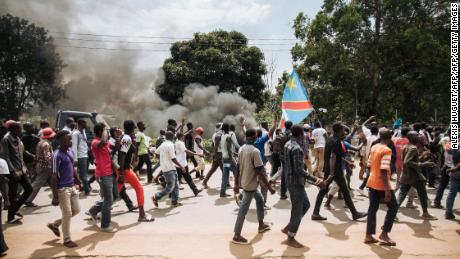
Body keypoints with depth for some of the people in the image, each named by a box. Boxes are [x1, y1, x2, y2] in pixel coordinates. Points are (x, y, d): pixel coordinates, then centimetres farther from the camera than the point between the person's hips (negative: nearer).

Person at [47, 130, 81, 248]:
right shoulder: (57, 155, -19)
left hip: (72, 186, 8)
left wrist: (78, 182, 20)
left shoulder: (70, 151, 5)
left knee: (76, 210, 16)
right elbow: (54, 176, -19)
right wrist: (55, 196, -20)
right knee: (67, 214, 2)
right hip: (62, 189, -8)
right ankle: (67, 239, 19)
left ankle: (55, 224, 34)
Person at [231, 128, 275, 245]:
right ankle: (237, 236, 8)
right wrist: (270, 187, -17)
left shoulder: (241, 149, 2)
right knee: (244, 209, -1)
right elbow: (260, 172, -23)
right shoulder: (255, 151, -21)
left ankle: (261, 225, 36)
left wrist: (236, 184, 14)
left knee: (260, 199, 25)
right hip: (250, 184, -8)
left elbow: (238, 168, 7)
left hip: (244, 182, 8)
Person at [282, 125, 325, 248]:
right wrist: (315, 180, -25)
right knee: (297, 210, 2)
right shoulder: (296, 148, -23)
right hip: (296, 182, -10)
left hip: (291, 180, 10)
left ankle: (288, 228, 26)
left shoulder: (288, 144, 7)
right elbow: (299, 170, -26)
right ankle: (290, 238, 15)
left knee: (305, 204, 21)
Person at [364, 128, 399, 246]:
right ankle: (384, 234, 6)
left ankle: (368, 236, 12)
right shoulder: (386, 150, -15)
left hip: (372, 182, 7)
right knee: (393, 207, 8)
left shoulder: (374, 148, 8)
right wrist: (387, 190, -21)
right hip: (382, 184, -7)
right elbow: (383, 171, -22)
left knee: (372, 208, 11)